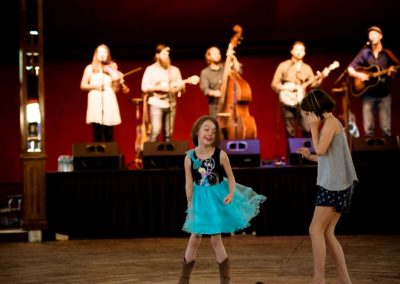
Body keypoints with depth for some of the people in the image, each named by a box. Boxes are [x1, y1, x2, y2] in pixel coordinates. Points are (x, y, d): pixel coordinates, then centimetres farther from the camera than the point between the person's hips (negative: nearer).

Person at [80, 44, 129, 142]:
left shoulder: (112, 68, 13)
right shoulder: (90, 68, 9)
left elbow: (116, 89, 11)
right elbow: (83, 85, 6)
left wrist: (117, 80, -7)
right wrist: (95, 86, -8)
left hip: (109, 101, 1)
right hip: (95, 101, -1)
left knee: (109, 134, -3)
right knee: (98, 133, -7)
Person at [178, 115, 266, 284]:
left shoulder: (221, 155, -13)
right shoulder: (189, 157, -9)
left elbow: (231, 178, -3)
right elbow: (189, 184, -3)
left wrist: (231, 194, -18)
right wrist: (190, 206, -3)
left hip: (219, 197, -1)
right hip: (200, 200, 2)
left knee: (215, 239, 1)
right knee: (194, 239, 4)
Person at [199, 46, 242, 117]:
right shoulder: (205, 73, 7)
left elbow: (238, 71, -4)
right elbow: (204, 88, -5)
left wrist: (233, 58, -12)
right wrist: (213, 92, -25)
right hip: (215, 105, -1)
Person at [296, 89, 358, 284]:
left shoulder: (330, 122, -8)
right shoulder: (330, 124, 19)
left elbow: (320, 149, -16)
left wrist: (314, 127, -7)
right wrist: (309, 156, 18)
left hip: (334, 184, -10)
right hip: (333, 185, 10)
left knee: (316, 230, -11)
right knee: (327, 233, 7)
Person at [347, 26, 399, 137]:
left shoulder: (387, 54, 5)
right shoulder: (364, 53, 5)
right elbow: (350, 69, 6)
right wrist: (359, 75, -11)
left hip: (384, 95, 0)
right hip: (368, 95, 1)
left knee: (386, 129, -5)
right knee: (368, 128, -3)